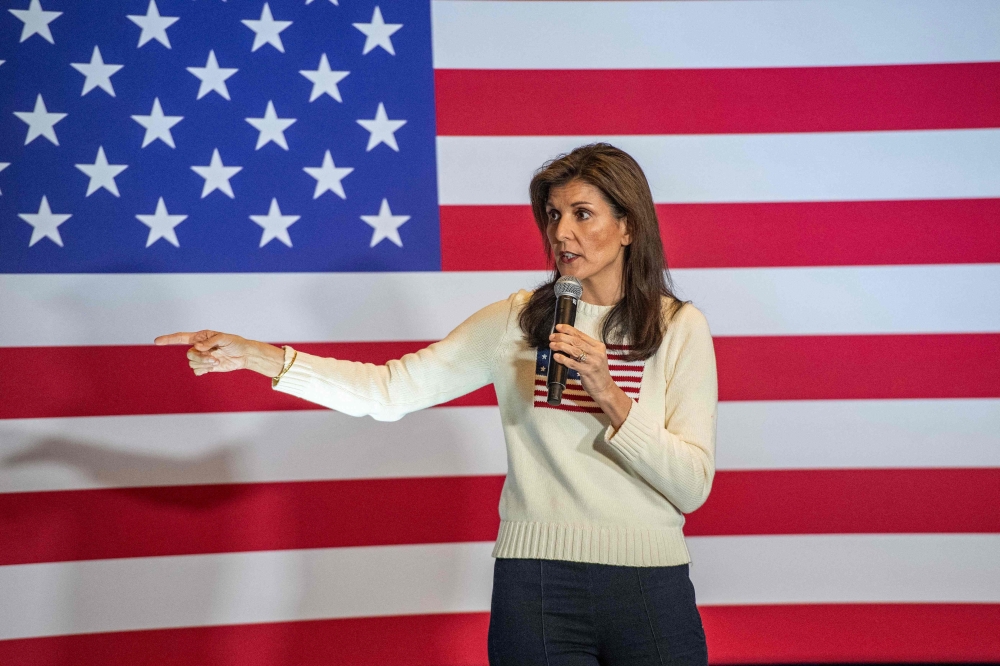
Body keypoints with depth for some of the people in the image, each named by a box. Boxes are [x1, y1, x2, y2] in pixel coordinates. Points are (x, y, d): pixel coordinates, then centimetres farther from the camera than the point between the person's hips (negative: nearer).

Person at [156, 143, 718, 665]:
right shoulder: (516, 321, 4)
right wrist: (256, 355, -10)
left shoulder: (680, 327, -1)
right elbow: (389, 390, -2)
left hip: (650, 593, 0)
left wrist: (608, 396, -17)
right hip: (537, 591, 1)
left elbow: (693, 487, -5)